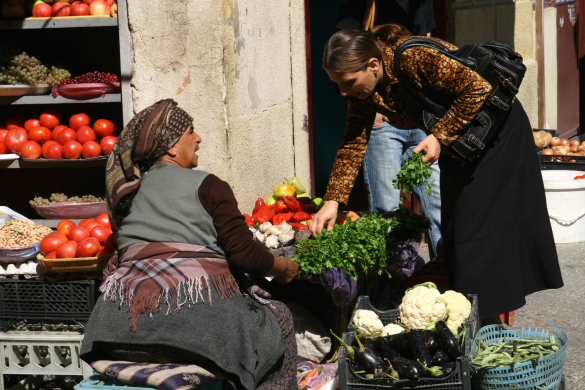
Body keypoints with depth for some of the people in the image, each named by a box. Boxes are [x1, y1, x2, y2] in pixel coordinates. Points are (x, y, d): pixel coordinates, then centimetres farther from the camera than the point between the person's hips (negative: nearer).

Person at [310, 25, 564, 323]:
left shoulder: (416, 57, -32)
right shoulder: (362, 89, -9)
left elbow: (479, 88, -32)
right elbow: (354, 144, -7)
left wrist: (440, 136, -30)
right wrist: (332, 202, -15)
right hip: (455, 136, 8)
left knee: (483, 219, -9)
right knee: (454, 218, 9)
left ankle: (491, 317, -3)